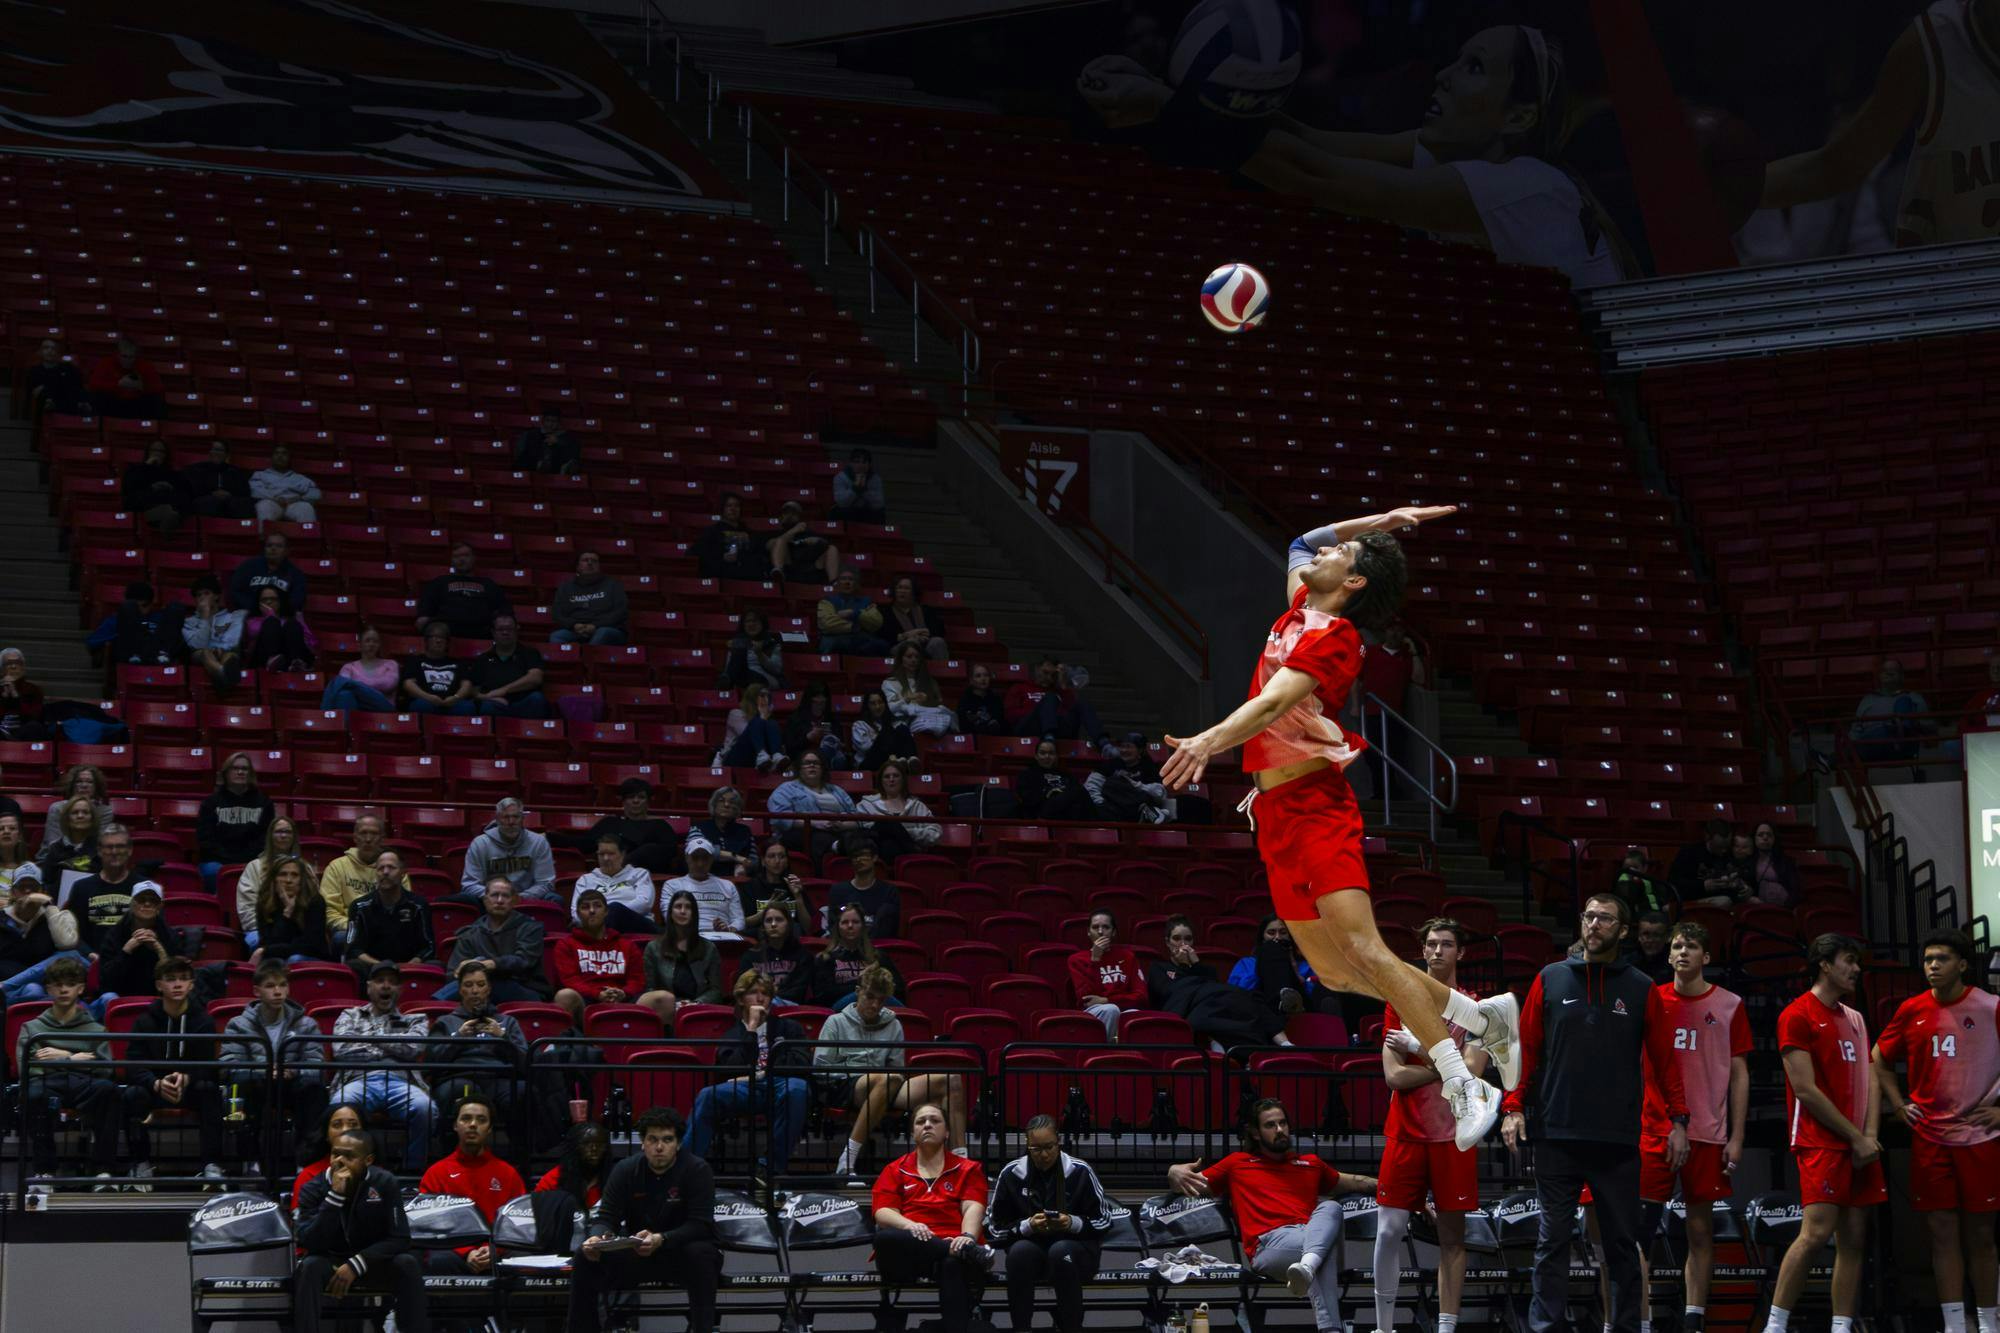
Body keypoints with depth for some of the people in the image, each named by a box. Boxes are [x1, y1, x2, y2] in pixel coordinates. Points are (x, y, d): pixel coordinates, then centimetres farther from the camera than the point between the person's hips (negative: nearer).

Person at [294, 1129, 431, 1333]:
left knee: (407, 1264, -29)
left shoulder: (384, 1183, -10)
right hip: (330, 1263, 0)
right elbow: (310, 1242, -24)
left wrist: (356, 1265, -25)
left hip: (372, 1263, 0)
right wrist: (335, 1195, -31)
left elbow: (399, 1239, -14)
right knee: (310, 1266, -33)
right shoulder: (313, 1189, -11)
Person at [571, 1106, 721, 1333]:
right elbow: (606, 1217, -6)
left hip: (681, 1251, -3)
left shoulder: (697, 1170, -15)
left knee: (701, 1254, -37)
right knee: (587, 1259, -19)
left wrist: (661, 1240, -41)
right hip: (634, 1254, 3)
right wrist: (597, 1237, -33)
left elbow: (701, 1225, -23)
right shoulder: (625, 1170, -4)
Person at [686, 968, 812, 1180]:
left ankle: (772, 1166, -33)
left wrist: (763, 1074, -2)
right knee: (707, 1096, -31)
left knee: (797, 1088, -38)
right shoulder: (732, 1034, 25)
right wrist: (751, 1030, 3)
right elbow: (732, 1070, 3)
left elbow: (802, 1065, 7)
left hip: (780, 1085, 0)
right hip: (745, 1091, 0)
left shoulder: (788, 1028, 26)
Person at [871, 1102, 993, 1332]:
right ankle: (969, 1253, -40)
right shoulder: (894, 1171, 24)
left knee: (954, 1265, -41)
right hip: (908, 1253, 1)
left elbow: (973, 1208, 3)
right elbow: (883, 1213, 8)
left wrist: (967, 1236, -21)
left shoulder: (968, 1170, 21)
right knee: (885, 1238, -37)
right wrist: (910, 1226, -16)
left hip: (951, 1244, -1)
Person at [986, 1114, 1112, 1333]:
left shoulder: (1079, 1171, -4)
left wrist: (1074, 1223, -17)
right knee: (1020, 1251, -35)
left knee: (1061, 1251, -37)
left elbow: (1103, 1222, 2)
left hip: (1076, 1246, -1)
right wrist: (1027, 1226, -16)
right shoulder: (1011, 1174, 0)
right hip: (1030, 1245, 1)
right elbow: (996, 1228, 2)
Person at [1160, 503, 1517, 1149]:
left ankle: (1463, 1087, -19)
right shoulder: (1301, 609, 13)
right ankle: (1483, 1016, 20)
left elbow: (1273, 703, -27)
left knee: (1361, 951, -20)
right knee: (1335, 973, 7)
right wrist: (1381, 520, 22)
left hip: (1314, 804, -9)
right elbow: (1301, 545, 32)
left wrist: (1209, 741, -42)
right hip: (1275, 813, 9)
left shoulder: (1334, 637, -12)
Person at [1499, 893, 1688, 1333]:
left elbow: (1664, 1059, 7)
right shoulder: (1550, 980, 7)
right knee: (1553, 1239, 0)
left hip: (1618, 1142, 0)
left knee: (1622, 1241, 4)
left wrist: (1678, 1120, 2)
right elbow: (1526, 1048, 8)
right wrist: (1515, 1107, -1)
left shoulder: (1642, 990, 6)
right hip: (1557, 1136, 0)